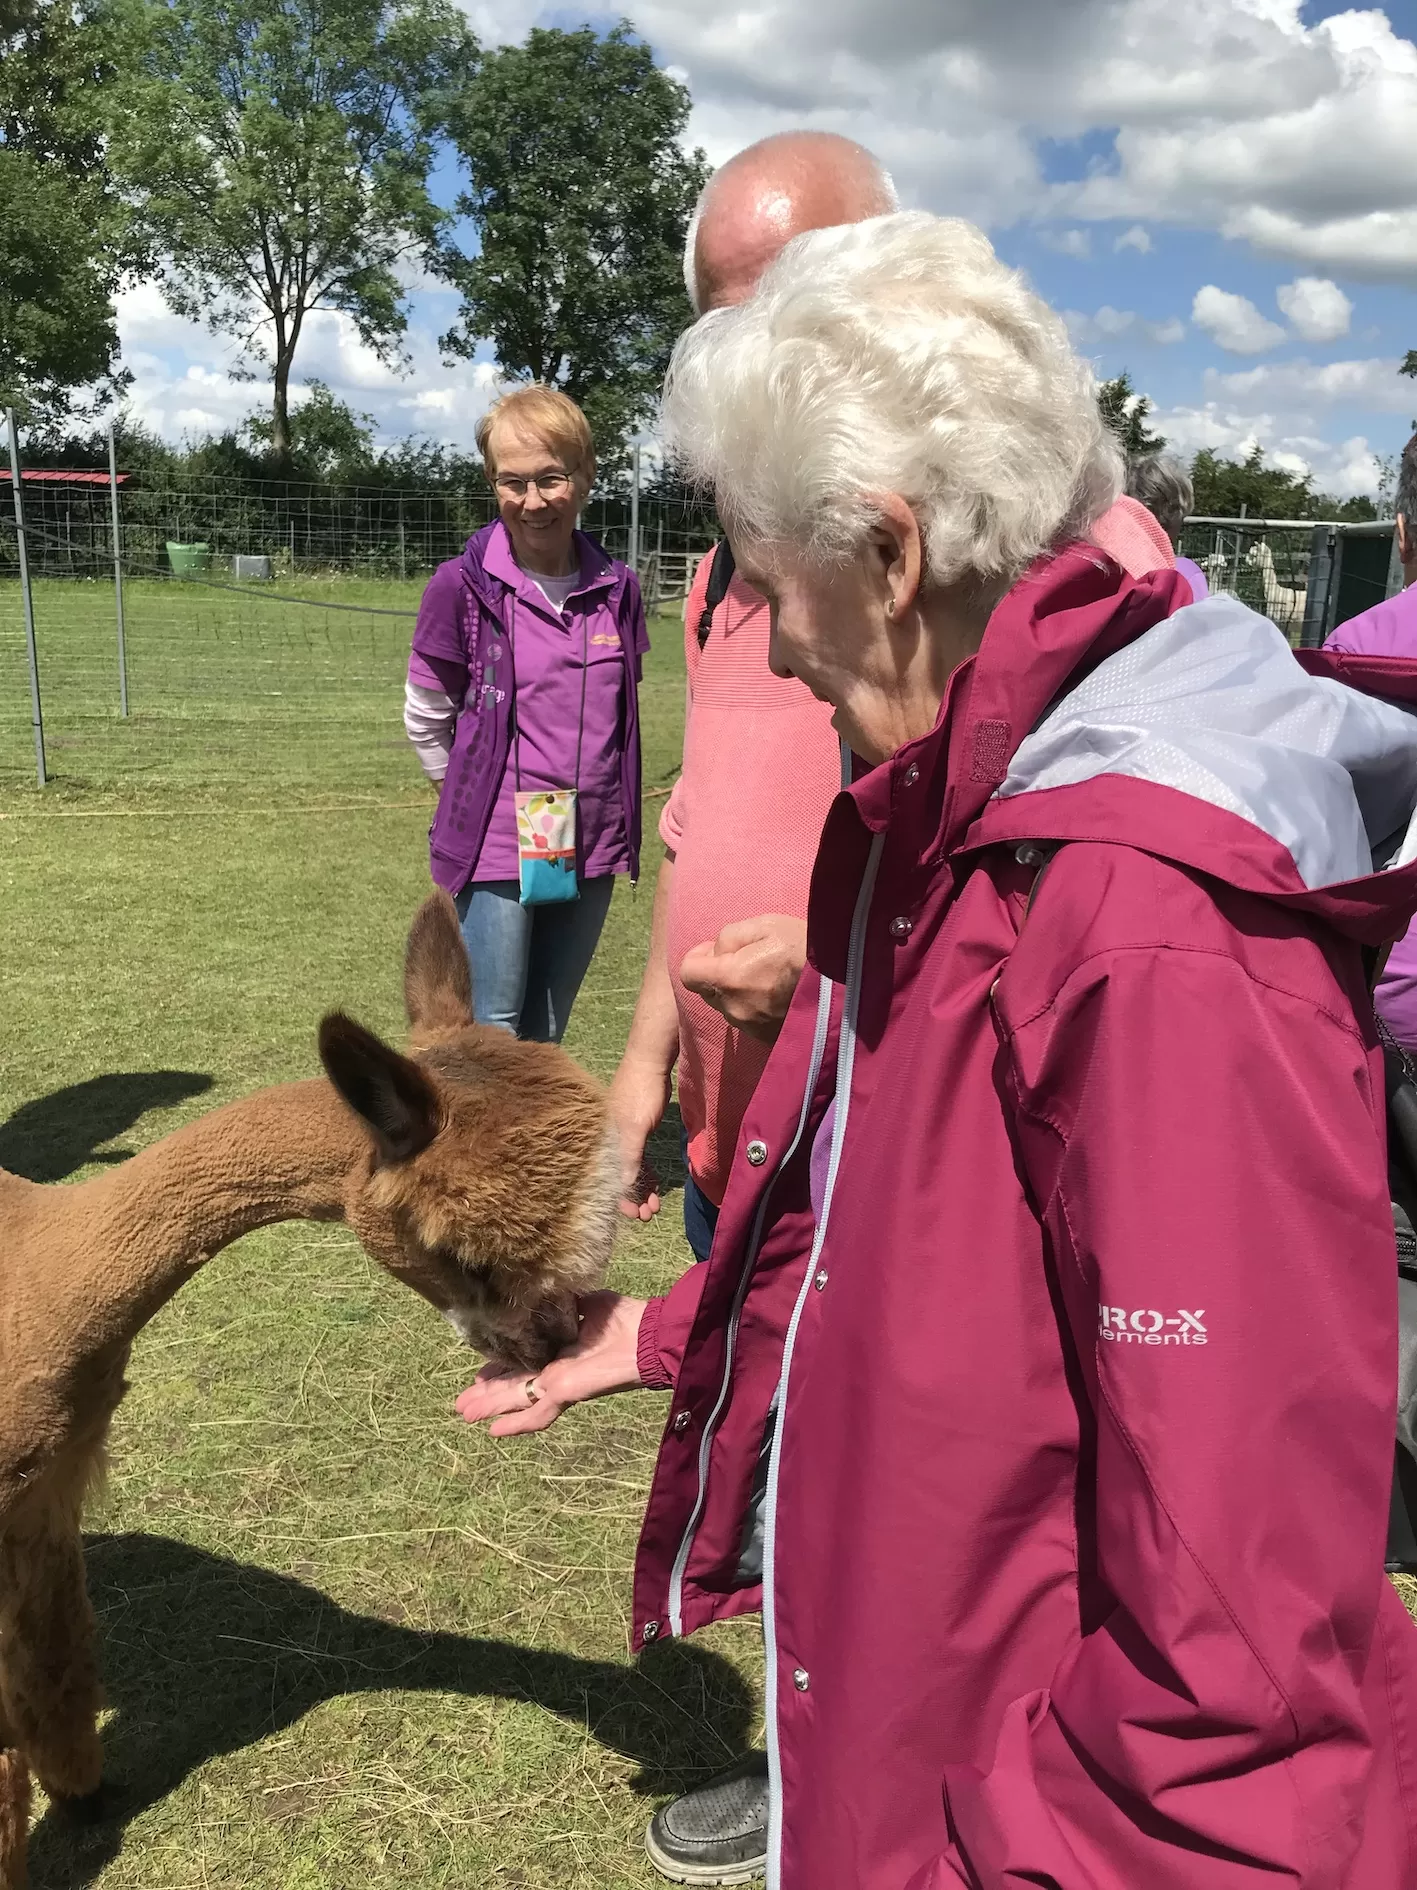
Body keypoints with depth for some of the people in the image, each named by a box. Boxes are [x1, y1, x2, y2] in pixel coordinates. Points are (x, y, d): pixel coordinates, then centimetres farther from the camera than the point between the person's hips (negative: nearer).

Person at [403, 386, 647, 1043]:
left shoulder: (616, 588, 2)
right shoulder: (463, 587, -9)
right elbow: (425, 718, 1)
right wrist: (480, 795, 5)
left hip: (591, 847, 4)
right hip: (496, 847, -4)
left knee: (545, 1038, 16)